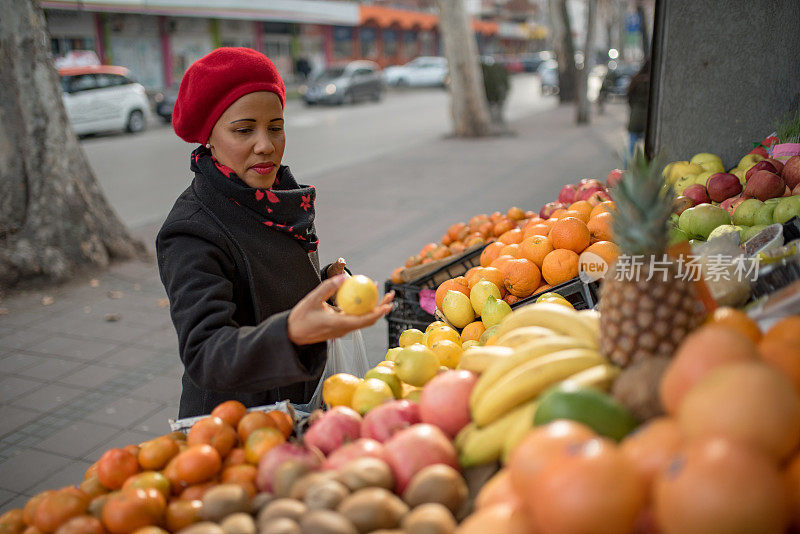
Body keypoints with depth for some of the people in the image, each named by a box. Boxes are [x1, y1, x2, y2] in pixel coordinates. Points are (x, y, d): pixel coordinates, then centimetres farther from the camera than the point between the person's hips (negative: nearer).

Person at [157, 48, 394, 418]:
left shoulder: (277, 201, 0)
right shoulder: (190, 235, -25)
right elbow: (204, 355, -35)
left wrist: (327, 282, -6)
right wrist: (291, 332, -52)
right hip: (234, 427, -7)